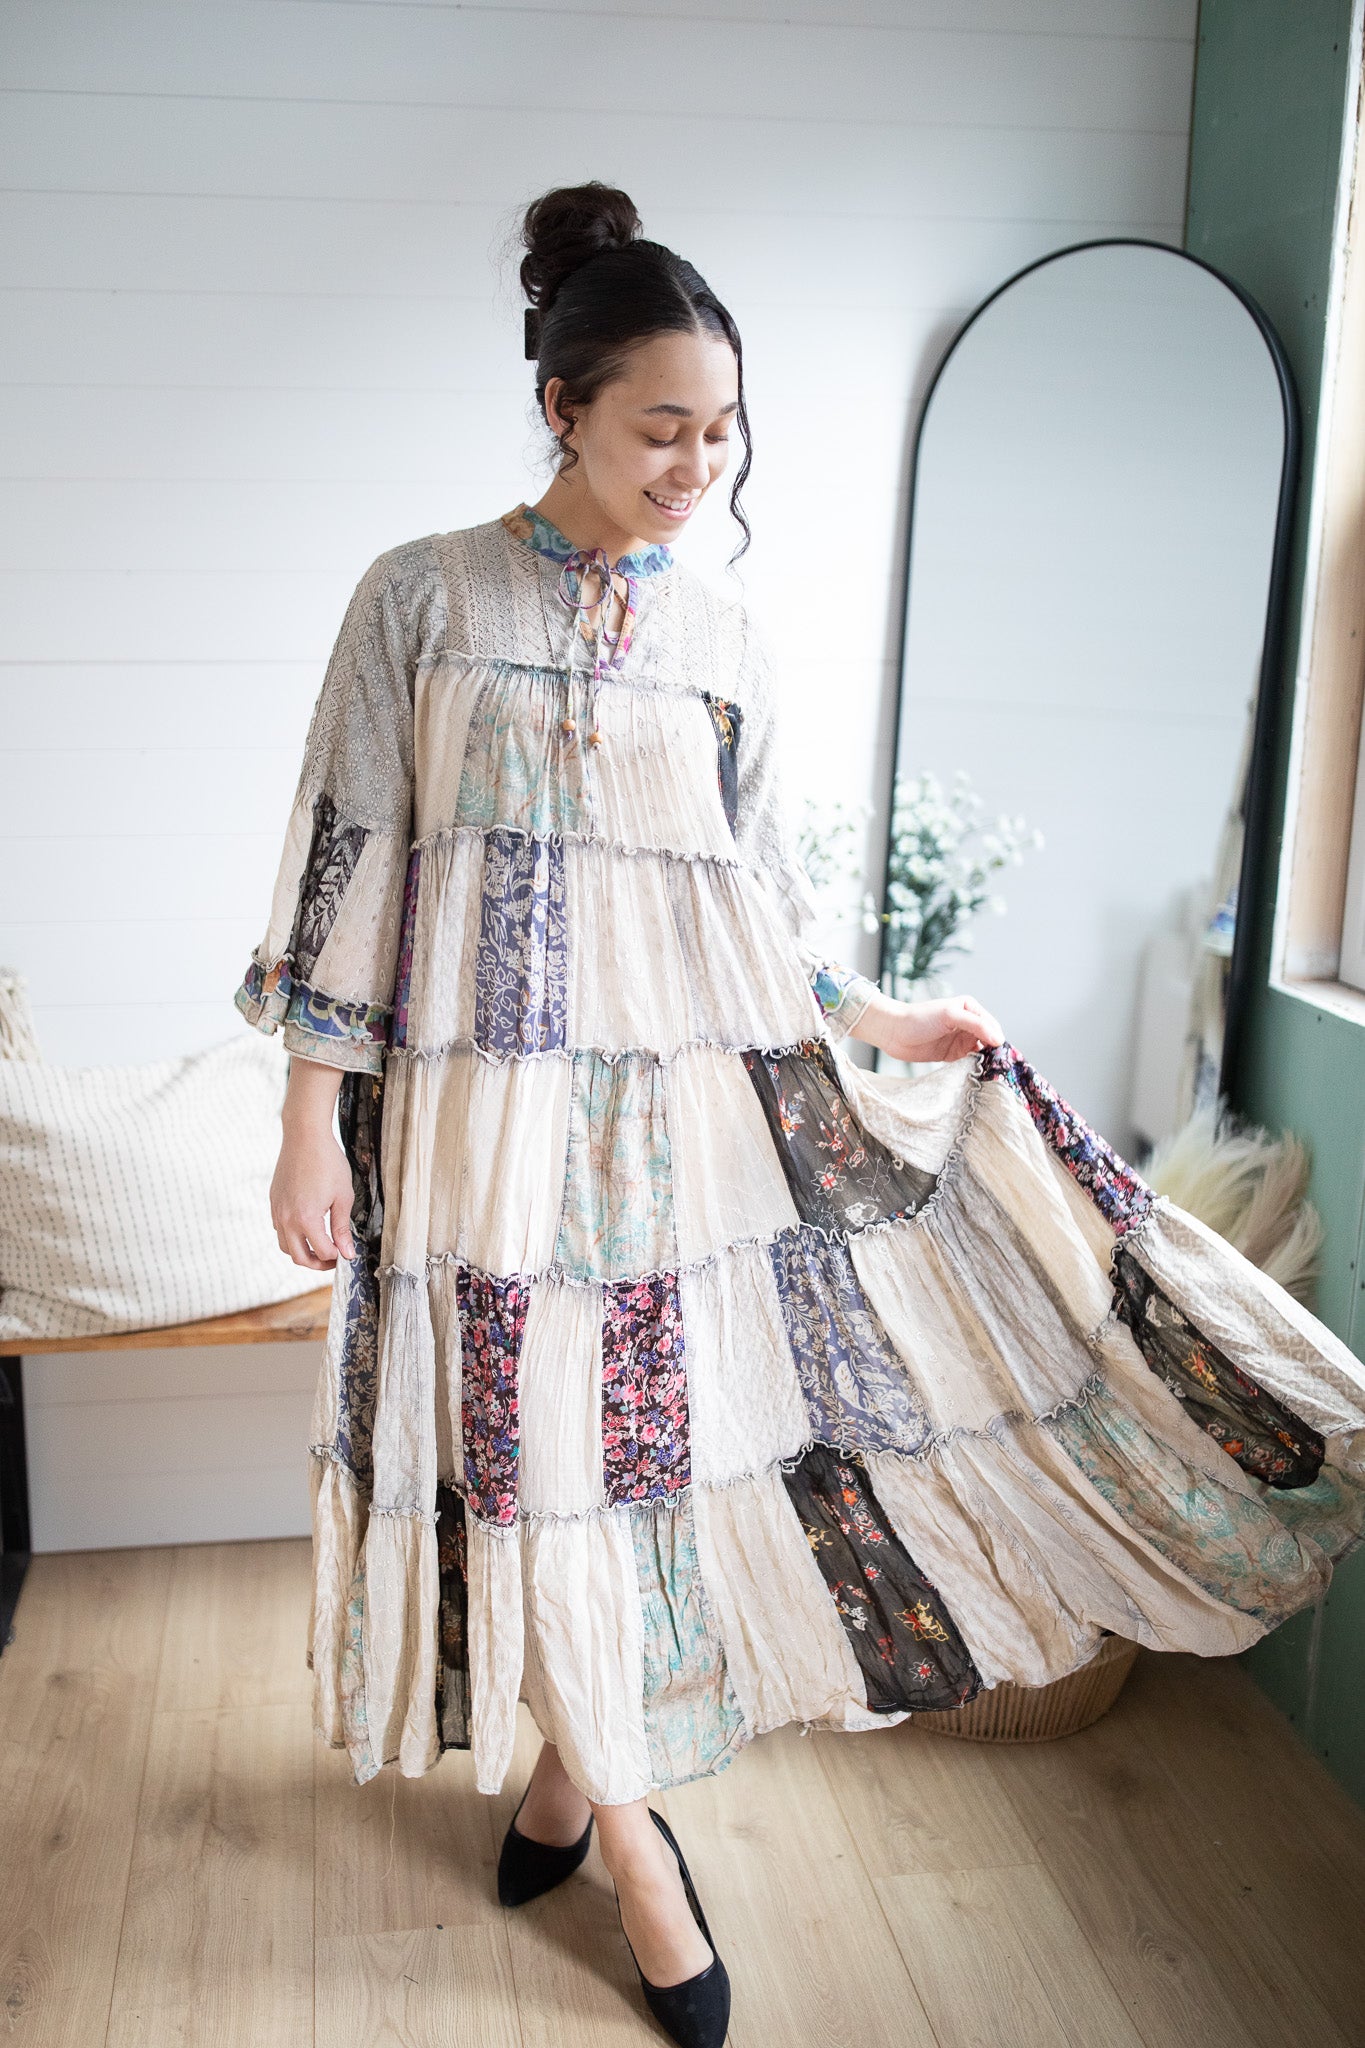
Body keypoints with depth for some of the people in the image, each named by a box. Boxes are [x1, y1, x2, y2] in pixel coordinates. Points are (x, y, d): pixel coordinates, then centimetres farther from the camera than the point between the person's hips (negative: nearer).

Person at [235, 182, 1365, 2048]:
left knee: (661, 1436, 6)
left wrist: (879, 1023, 12)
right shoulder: (426, 597, -2)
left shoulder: (723, 639, 9)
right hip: (492, 1105, -3)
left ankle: (570, 1774, 30)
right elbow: (350, 861, -3)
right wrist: (314, 1116, -6)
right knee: (539, 1449, 2)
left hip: (692, 1104, 3)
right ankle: (632, 1840, 20)